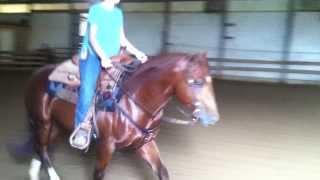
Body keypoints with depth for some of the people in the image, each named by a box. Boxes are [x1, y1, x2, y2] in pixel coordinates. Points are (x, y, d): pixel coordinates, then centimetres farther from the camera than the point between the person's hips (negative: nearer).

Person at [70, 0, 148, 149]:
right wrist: (103, 57, -24)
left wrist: (137, 53, -1)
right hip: (92, 55, -7)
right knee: (88, 89, -26)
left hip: (112, 59, 7)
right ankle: (81, 128, -21)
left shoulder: (118, 13, 13)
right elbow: (92, 37, -11)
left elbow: (122, 39, 14)